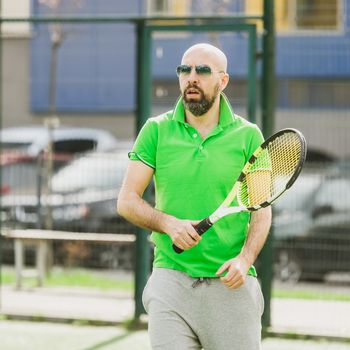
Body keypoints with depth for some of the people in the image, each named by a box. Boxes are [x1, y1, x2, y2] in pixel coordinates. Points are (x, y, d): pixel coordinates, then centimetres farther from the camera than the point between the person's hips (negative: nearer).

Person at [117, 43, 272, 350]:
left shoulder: (248, 135, 4)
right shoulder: (156, 131, 5)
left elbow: (262, 210, 5)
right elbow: (127, 201, 3)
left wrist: (245, 259, -12)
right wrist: (169, 223, -15)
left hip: (230, 284, 0)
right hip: (172, 280, 0)